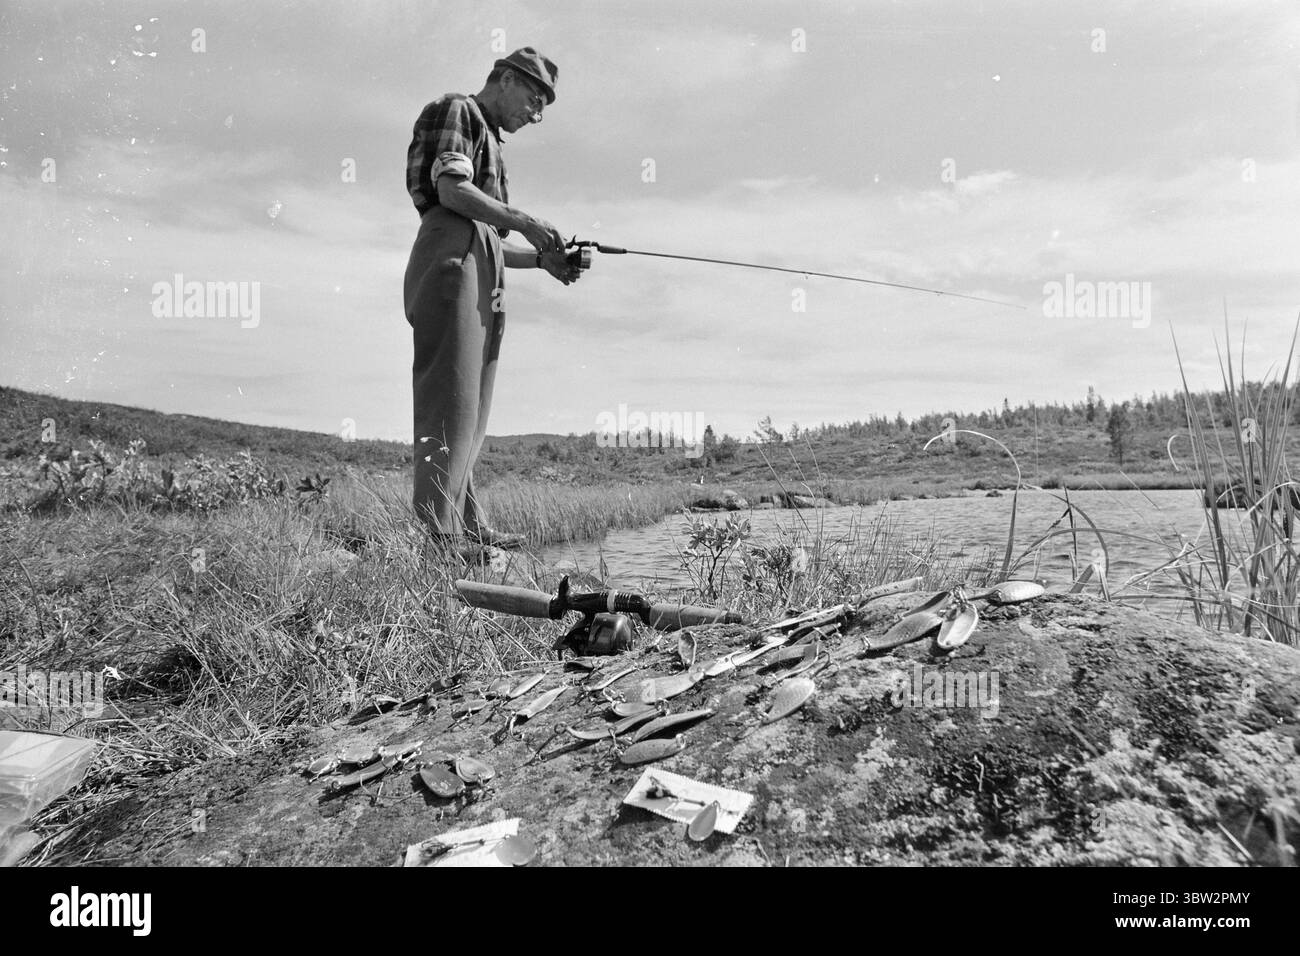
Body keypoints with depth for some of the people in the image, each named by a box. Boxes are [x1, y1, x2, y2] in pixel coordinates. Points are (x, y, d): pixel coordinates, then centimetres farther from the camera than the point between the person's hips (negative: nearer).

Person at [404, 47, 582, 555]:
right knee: (450, 399, -16)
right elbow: (451, 190, -10)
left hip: (481, 268, 9)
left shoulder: (489, 139, 34)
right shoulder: (457, 111, 8)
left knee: (471, 409, 5)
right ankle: (434, 531, -17)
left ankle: (467, 524, 8)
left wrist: (542, 258, 14)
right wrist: (525, 221, -10)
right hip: (452, 257, -9)